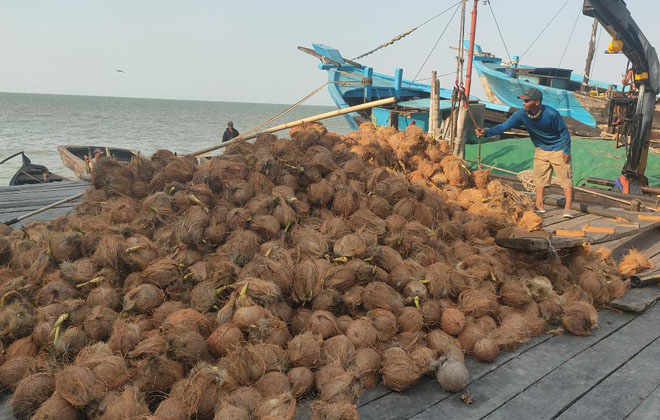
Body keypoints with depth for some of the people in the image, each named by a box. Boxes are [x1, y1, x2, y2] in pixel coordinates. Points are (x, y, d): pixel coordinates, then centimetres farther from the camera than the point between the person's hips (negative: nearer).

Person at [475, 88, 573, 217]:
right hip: (540, 149, 5)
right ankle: (539, 206, 17)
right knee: (540, 178, 8)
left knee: (566, 178, -3)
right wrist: (486, 132, -39)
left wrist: (566, 151, -14)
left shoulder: (551, 114, -27)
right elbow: (504, 125, -25)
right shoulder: (521, 114, -17)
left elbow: (564, 131, -14)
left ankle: (567, 209, 1)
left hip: (558, 150, -4)